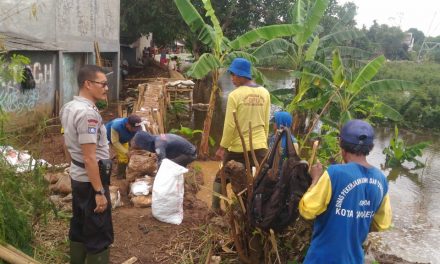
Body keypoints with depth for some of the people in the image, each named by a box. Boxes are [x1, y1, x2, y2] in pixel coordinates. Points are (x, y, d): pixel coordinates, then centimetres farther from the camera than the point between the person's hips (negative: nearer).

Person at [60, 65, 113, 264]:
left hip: (77, 177, 10)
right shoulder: (88, 113, -25)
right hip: (91, 179, -10)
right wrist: (99, 192, -22)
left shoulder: (68, 107, 6)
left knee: (79, 228, 20)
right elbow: (90, 158, -26)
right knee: (99, 234, 1)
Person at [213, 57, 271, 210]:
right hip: (259, 146, 3)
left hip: (238, 147, -3)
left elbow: (230, 125, -12)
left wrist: (222, 147, -2)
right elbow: (266, 123, 6)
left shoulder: (235, 95, -12)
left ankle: (215, 209, 24)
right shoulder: (264, 93, 1)